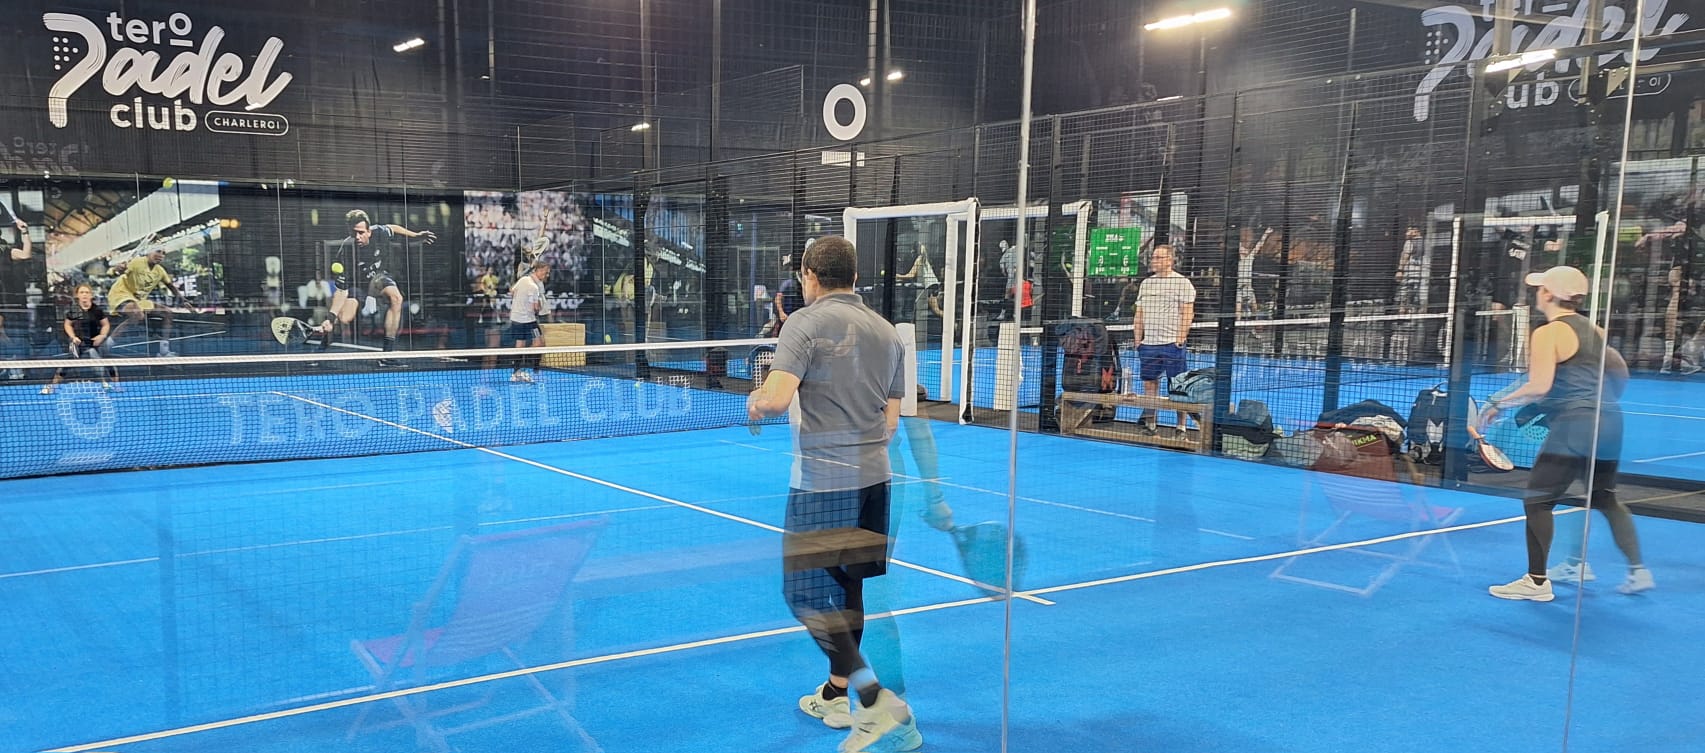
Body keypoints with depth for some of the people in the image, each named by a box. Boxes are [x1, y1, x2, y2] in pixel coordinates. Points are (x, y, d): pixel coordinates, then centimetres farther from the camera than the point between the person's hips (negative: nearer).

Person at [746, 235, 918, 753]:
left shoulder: (806, 322, -10)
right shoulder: (886, 331, 11)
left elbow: (775, 399, -21)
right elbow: (891, 422, 13)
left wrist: (755, 403, 1)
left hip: (821, 481, -7)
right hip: (873, 477, 8)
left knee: (804, 593, -1)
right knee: (845, 586, 18)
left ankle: (878, 703, -8)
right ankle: (838, 694, 30)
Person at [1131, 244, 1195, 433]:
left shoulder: (1182, 282, -2)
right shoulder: (1145, 284, 15)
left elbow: (1187, 314, -8)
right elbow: (1139, 315, 18)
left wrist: (1180, 339, -14)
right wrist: (1138, 340, 11)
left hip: (1172, 344, -5)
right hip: (1148, 344, 5)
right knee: (1149, 384, 7)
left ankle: (1181, 425, 3)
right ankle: (1149, 424, 13)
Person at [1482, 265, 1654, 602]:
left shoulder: (1547, 334, -11)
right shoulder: (1594, 330, 13)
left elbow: (1539, 386, -21)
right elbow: (1620, 373, 21)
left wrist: (1500, 403, -10)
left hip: (1575, 424, -9)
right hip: (1609, 422, 9)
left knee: (1537, 500, -1)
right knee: (1605, 498, 24)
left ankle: (1537, 582, 0)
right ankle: (1639, 571, 25)